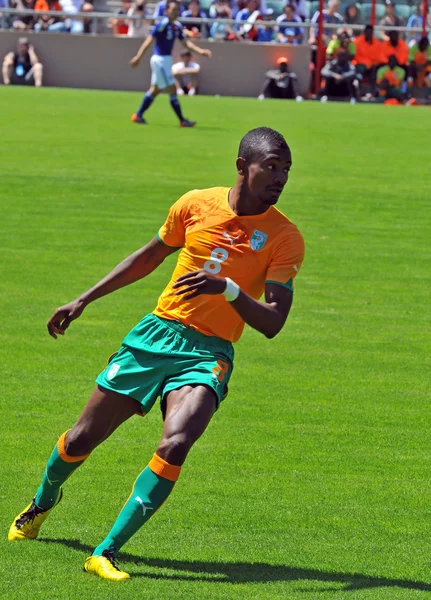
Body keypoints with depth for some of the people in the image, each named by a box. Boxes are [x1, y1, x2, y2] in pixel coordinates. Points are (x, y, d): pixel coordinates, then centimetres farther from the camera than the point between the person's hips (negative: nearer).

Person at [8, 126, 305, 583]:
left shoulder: (284, 237, -7)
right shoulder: (196, 204, 1)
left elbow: (272, 323, -10)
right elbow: (149, 257, 18)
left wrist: (228, 289, -27)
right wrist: (83, 300, 20)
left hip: (208, 355, -2)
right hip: (156, 335, 2)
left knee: (174, 446, -29)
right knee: (81, 440, 8)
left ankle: (107, 553, -20)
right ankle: (43, 502, 42)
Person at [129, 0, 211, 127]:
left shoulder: (177, 26, 7)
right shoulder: (163, 24, -18)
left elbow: (185, 42, 8)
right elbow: (149, 40, -22)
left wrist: (200, 51, -5)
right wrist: (138, 57, -27)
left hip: (166, 60, 9)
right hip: (160, 59, -9)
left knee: (155, 90, 17)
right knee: (172, 90, -6)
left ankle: (138, 115, 25)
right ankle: (182, 121, -1)